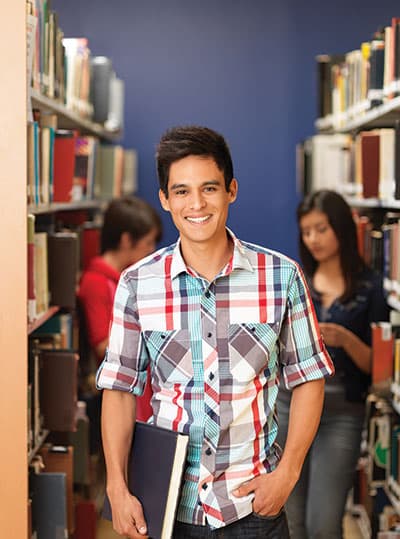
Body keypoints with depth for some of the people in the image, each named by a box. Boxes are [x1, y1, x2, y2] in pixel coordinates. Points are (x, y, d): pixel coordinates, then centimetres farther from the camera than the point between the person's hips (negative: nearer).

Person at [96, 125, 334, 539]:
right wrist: (117, 489, -7)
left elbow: (307, 379, 1)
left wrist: (287, 473, -7)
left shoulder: (282, 276, -5)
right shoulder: (136, 284, -3)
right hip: (167, 504, 1)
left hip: (254, 504, 0)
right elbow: (120, 387, 0)